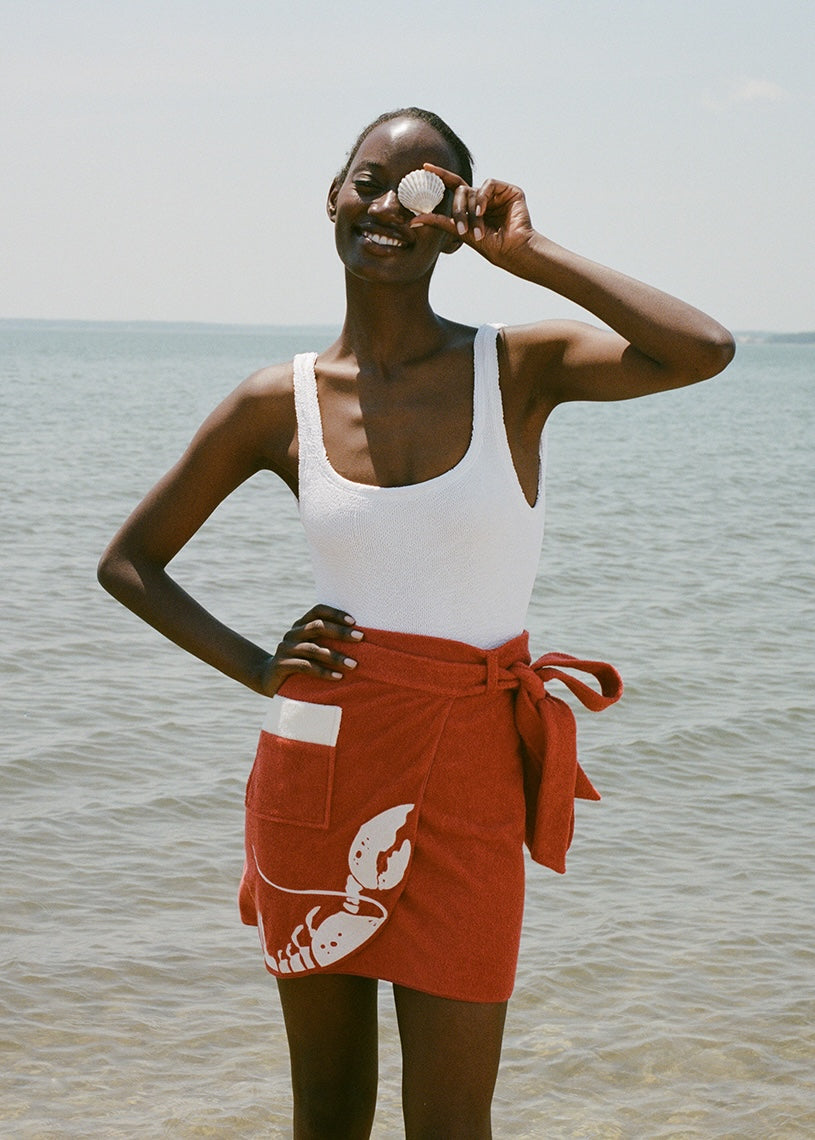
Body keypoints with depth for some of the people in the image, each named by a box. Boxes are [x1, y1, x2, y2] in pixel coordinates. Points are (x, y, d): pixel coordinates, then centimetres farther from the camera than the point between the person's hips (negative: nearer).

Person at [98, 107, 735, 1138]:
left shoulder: (520, 368, -1)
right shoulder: (278, 404, 2)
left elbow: (703, 351, -20)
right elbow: (128, 562, 12)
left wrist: (528, 254, -12)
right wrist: (256, 666, -1)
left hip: (468, 773, -1)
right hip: (317, 767, 2)